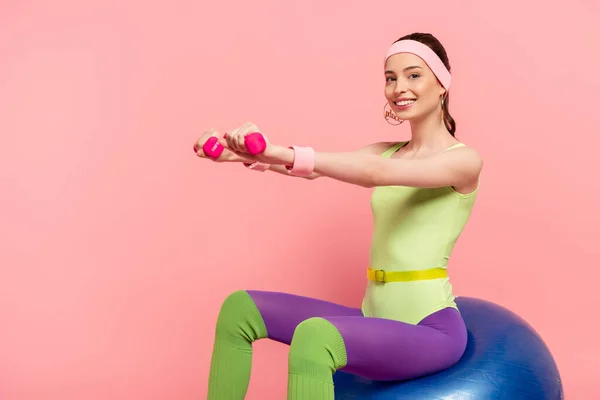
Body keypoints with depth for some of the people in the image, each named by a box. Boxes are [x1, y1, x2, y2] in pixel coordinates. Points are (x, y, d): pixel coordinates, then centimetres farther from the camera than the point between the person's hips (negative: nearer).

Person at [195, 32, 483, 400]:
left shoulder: (464, 159, -6)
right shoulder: (387, 152, 13)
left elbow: (378, 174, -25)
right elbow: (314, 170, -4)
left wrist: (286, 155, -37)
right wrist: (241, 152, -22)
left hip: (431, 329, -7)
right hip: (377, 320, 7)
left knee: (314, 336, -35)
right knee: (241, 308, 2)